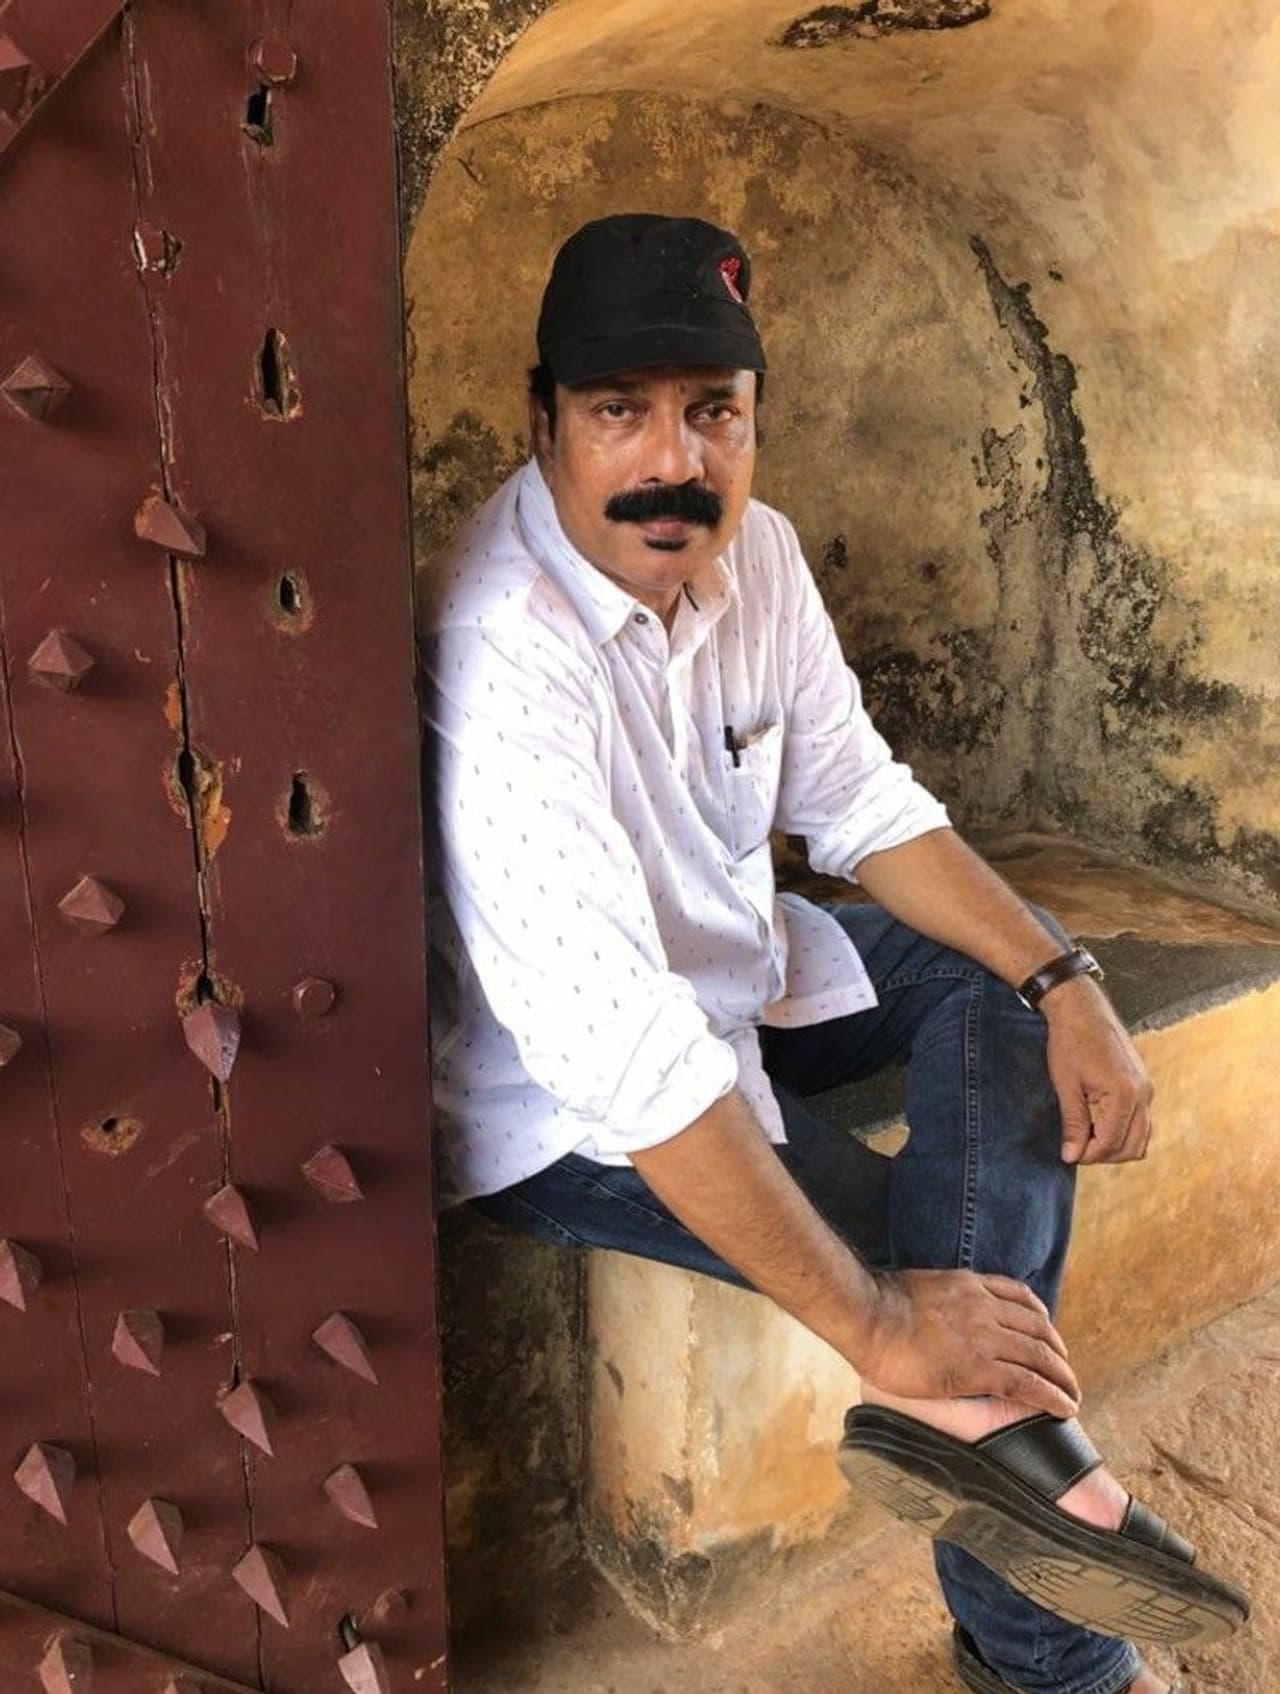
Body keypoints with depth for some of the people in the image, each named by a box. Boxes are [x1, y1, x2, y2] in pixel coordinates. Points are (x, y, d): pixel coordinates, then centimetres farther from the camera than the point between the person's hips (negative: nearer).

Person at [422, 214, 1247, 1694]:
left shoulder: (749, 548, -6)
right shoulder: (506, 656, -32)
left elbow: (859, 800, 3)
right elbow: (620, 1051, -36)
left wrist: (1064, 983, -10)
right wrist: (876, 1325, -33)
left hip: (735, 968, 8)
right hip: (571, 1107, -8)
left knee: (1004, 985, -8)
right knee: (952, 1293, -12)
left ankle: (977, 1409, -22)